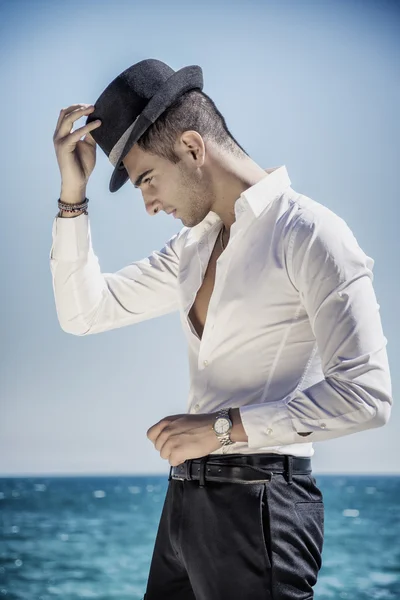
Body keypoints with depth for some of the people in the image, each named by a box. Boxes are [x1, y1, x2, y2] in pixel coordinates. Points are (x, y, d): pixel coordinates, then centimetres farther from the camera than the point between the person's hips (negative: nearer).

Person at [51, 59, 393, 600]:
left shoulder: (309, 234, -11)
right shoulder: (195, 246, 15)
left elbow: (366, 395, -19)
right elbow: (84, 312, 18)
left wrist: (224, 428, -18)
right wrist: (73, 191, 8)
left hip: (256, 502, -8)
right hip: (186, 496, 8)